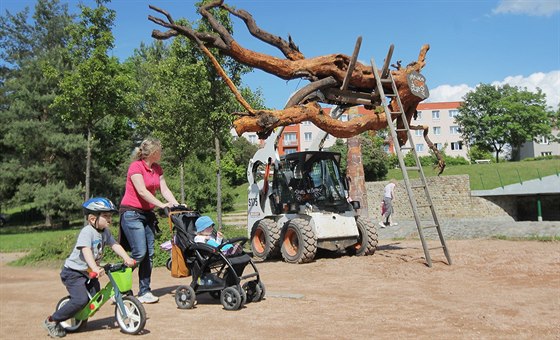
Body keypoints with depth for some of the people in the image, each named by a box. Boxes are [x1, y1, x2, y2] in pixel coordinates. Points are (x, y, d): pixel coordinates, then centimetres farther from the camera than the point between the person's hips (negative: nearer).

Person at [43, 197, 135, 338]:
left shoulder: (105, 232, 2)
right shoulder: (87, 231, -24)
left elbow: (115, 245, -3)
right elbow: (86, 251, -35)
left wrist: (127, 258, -18)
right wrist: (95, 268, -49)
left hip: (89, 273, 8)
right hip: (73, 272, -8)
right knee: (81, 299, -21)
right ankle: (52, 321, -4)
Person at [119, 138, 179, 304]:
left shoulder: (157, 169, 11)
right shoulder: (136, 166, -12)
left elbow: (165, 189, 2)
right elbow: (142, 191, -20)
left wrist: (178, 205, -12)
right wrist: (162, 205, -26)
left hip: (147, 214, 8)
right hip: (132, 213, -8)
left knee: (149, 254, 4)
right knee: (139, 253, -14)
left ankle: (144, 292, 10)